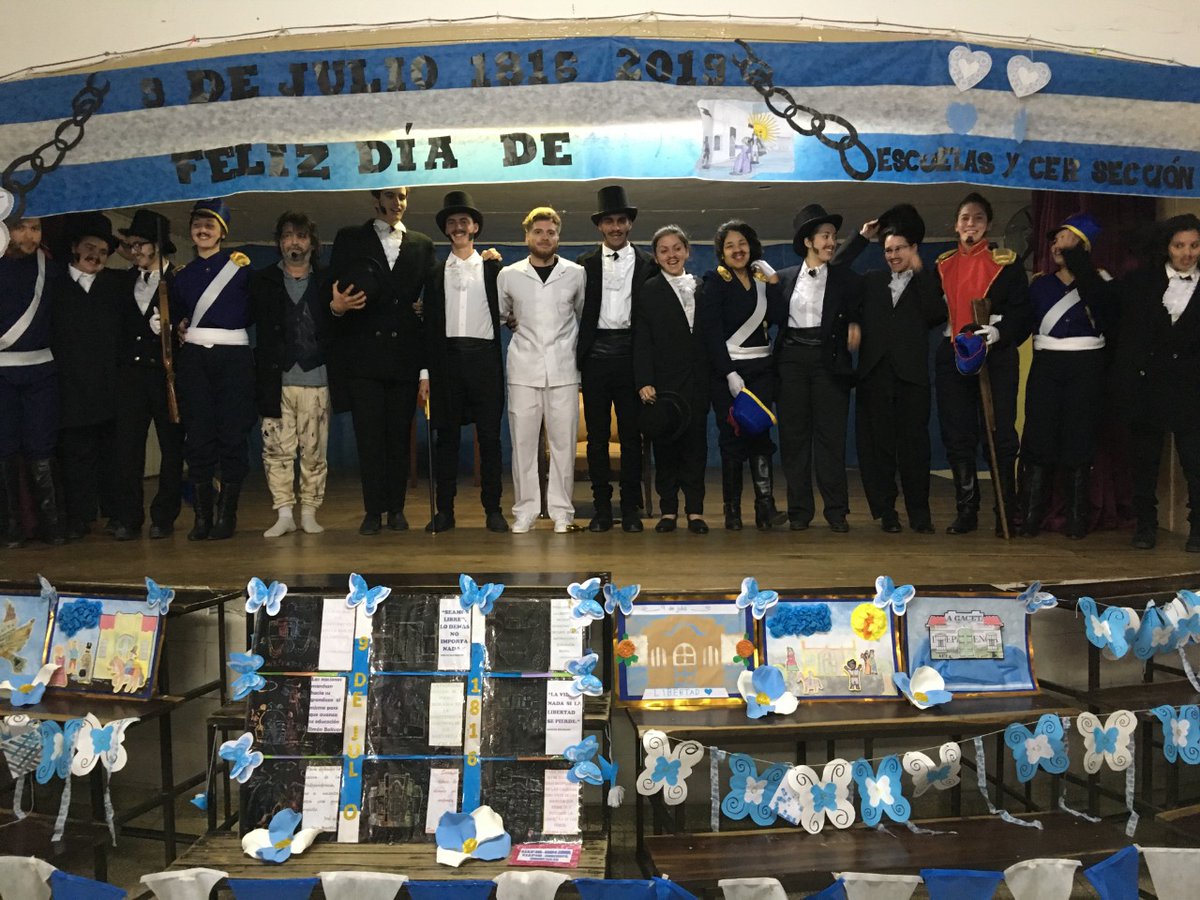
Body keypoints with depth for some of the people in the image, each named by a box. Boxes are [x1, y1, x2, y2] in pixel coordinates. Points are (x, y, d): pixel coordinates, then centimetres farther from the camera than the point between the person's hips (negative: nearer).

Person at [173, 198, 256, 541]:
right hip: (194, 359, 3)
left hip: (233, 358, -3)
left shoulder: (240, 265, 5)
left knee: (232, 435, -4)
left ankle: (227, 515, 4)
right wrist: (180, 329, 7)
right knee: (197, 436, 0)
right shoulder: (182, 275, 17)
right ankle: (202, 516, 6)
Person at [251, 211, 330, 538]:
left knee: (314, 451, 1)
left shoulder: (326, 283, 11)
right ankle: (284, 513, 6)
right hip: (275, 381, 1)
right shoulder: (262, 281, 12)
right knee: (276, 450, -2)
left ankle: (309, 512, 11)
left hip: (315, 380, 0)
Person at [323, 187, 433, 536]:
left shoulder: (422, 245, 12)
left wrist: (426, 369, 0)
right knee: (369, 437, -1)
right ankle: (373, 511, 7)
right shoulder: (350, 240, 10)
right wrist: (336, 307, -19)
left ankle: (396, 509, 12)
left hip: (405, 359, 1)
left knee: (399, 437, 3)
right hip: (363, 359, -1)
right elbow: (331, 292, 7)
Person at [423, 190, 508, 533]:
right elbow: (429, 325, 12)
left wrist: (498, 264, 1)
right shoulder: (436, 273, 15)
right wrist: (428, 372, 5)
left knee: (489, 435, -1)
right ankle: (445, 510, 8)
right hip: (447, 357, 2)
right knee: (447, 435, 3)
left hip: (484, 356, -2)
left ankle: (493, 509, 4)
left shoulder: (492, 267, 10)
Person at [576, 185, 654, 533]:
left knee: (631, 432, 2)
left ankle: (631, 508, 9)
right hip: (595, 356, 1)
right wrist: (578, 354, -5)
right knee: (597, 432, 3)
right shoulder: (585, 264, 10)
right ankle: (601, 508, 8)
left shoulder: (647, 264, 8)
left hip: (630, 355, -1)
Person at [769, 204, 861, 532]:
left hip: (829, 360, -1)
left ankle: (836, 511, 4)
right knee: (794, 435, 2)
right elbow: (771, 316, 11)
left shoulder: (845, 279, 10)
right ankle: (799, 510, 9)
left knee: (831, 436, -3)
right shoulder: (783, 278, 12)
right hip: (792, 359, 1)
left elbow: (857, 317, 7)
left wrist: (853, 325, -12)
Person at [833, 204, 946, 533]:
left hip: (911, 374, -2)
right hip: (874, 374, 2)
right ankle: (886, 512, 10)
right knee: (878, 445, 3)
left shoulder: (926, 282, 10)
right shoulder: (872, 281, 17)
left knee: (915, 444, -1)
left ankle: (919, 513, 8)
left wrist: (919, 272, -5)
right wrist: (861, 238, 11)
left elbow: (937, 315, -7)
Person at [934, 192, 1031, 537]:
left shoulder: (1006, 262, 4)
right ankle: (966, 512, 12)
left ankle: (1006, 515, 3)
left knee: (1000, 436, -4)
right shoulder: (943, 264, 14)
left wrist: (999, 331, -18)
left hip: (996, 356, -3)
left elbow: (1021, 310, -2)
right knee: (958, 436, 4)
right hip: (952, 356, 3)